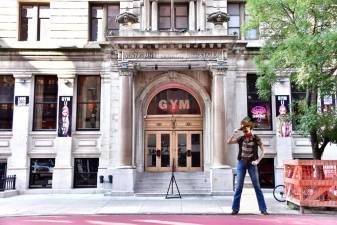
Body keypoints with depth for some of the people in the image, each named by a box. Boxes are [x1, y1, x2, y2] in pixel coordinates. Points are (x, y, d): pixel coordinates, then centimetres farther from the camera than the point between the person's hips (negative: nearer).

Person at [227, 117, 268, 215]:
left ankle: (263, 209, 9)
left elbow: (263, 150, 0)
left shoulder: (256, 138, -2)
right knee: (239, 187, 5)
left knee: (257, 187, 2)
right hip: (241, 163, 2)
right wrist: (234, 133, -11)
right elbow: (228, 142, -2)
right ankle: (235, 209, 10)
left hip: (251, 164, -2)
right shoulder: (241, 138, 5)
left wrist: (258, 161, -9)